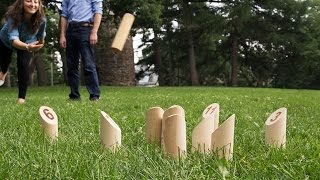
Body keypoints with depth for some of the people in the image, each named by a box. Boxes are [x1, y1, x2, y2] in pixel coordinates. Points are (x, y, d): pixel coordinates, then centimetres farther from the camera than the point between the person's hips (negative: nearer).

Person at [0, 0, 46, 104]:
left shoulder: (41, 20, -34)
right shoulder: (13, 16, -43)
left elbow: (41, 36, -12)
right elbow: (13, 38, -53)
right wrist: (27, 47, -69)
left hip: (27, 43, 0)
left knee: (23, 65, -19)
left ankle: (21, 97, -10)